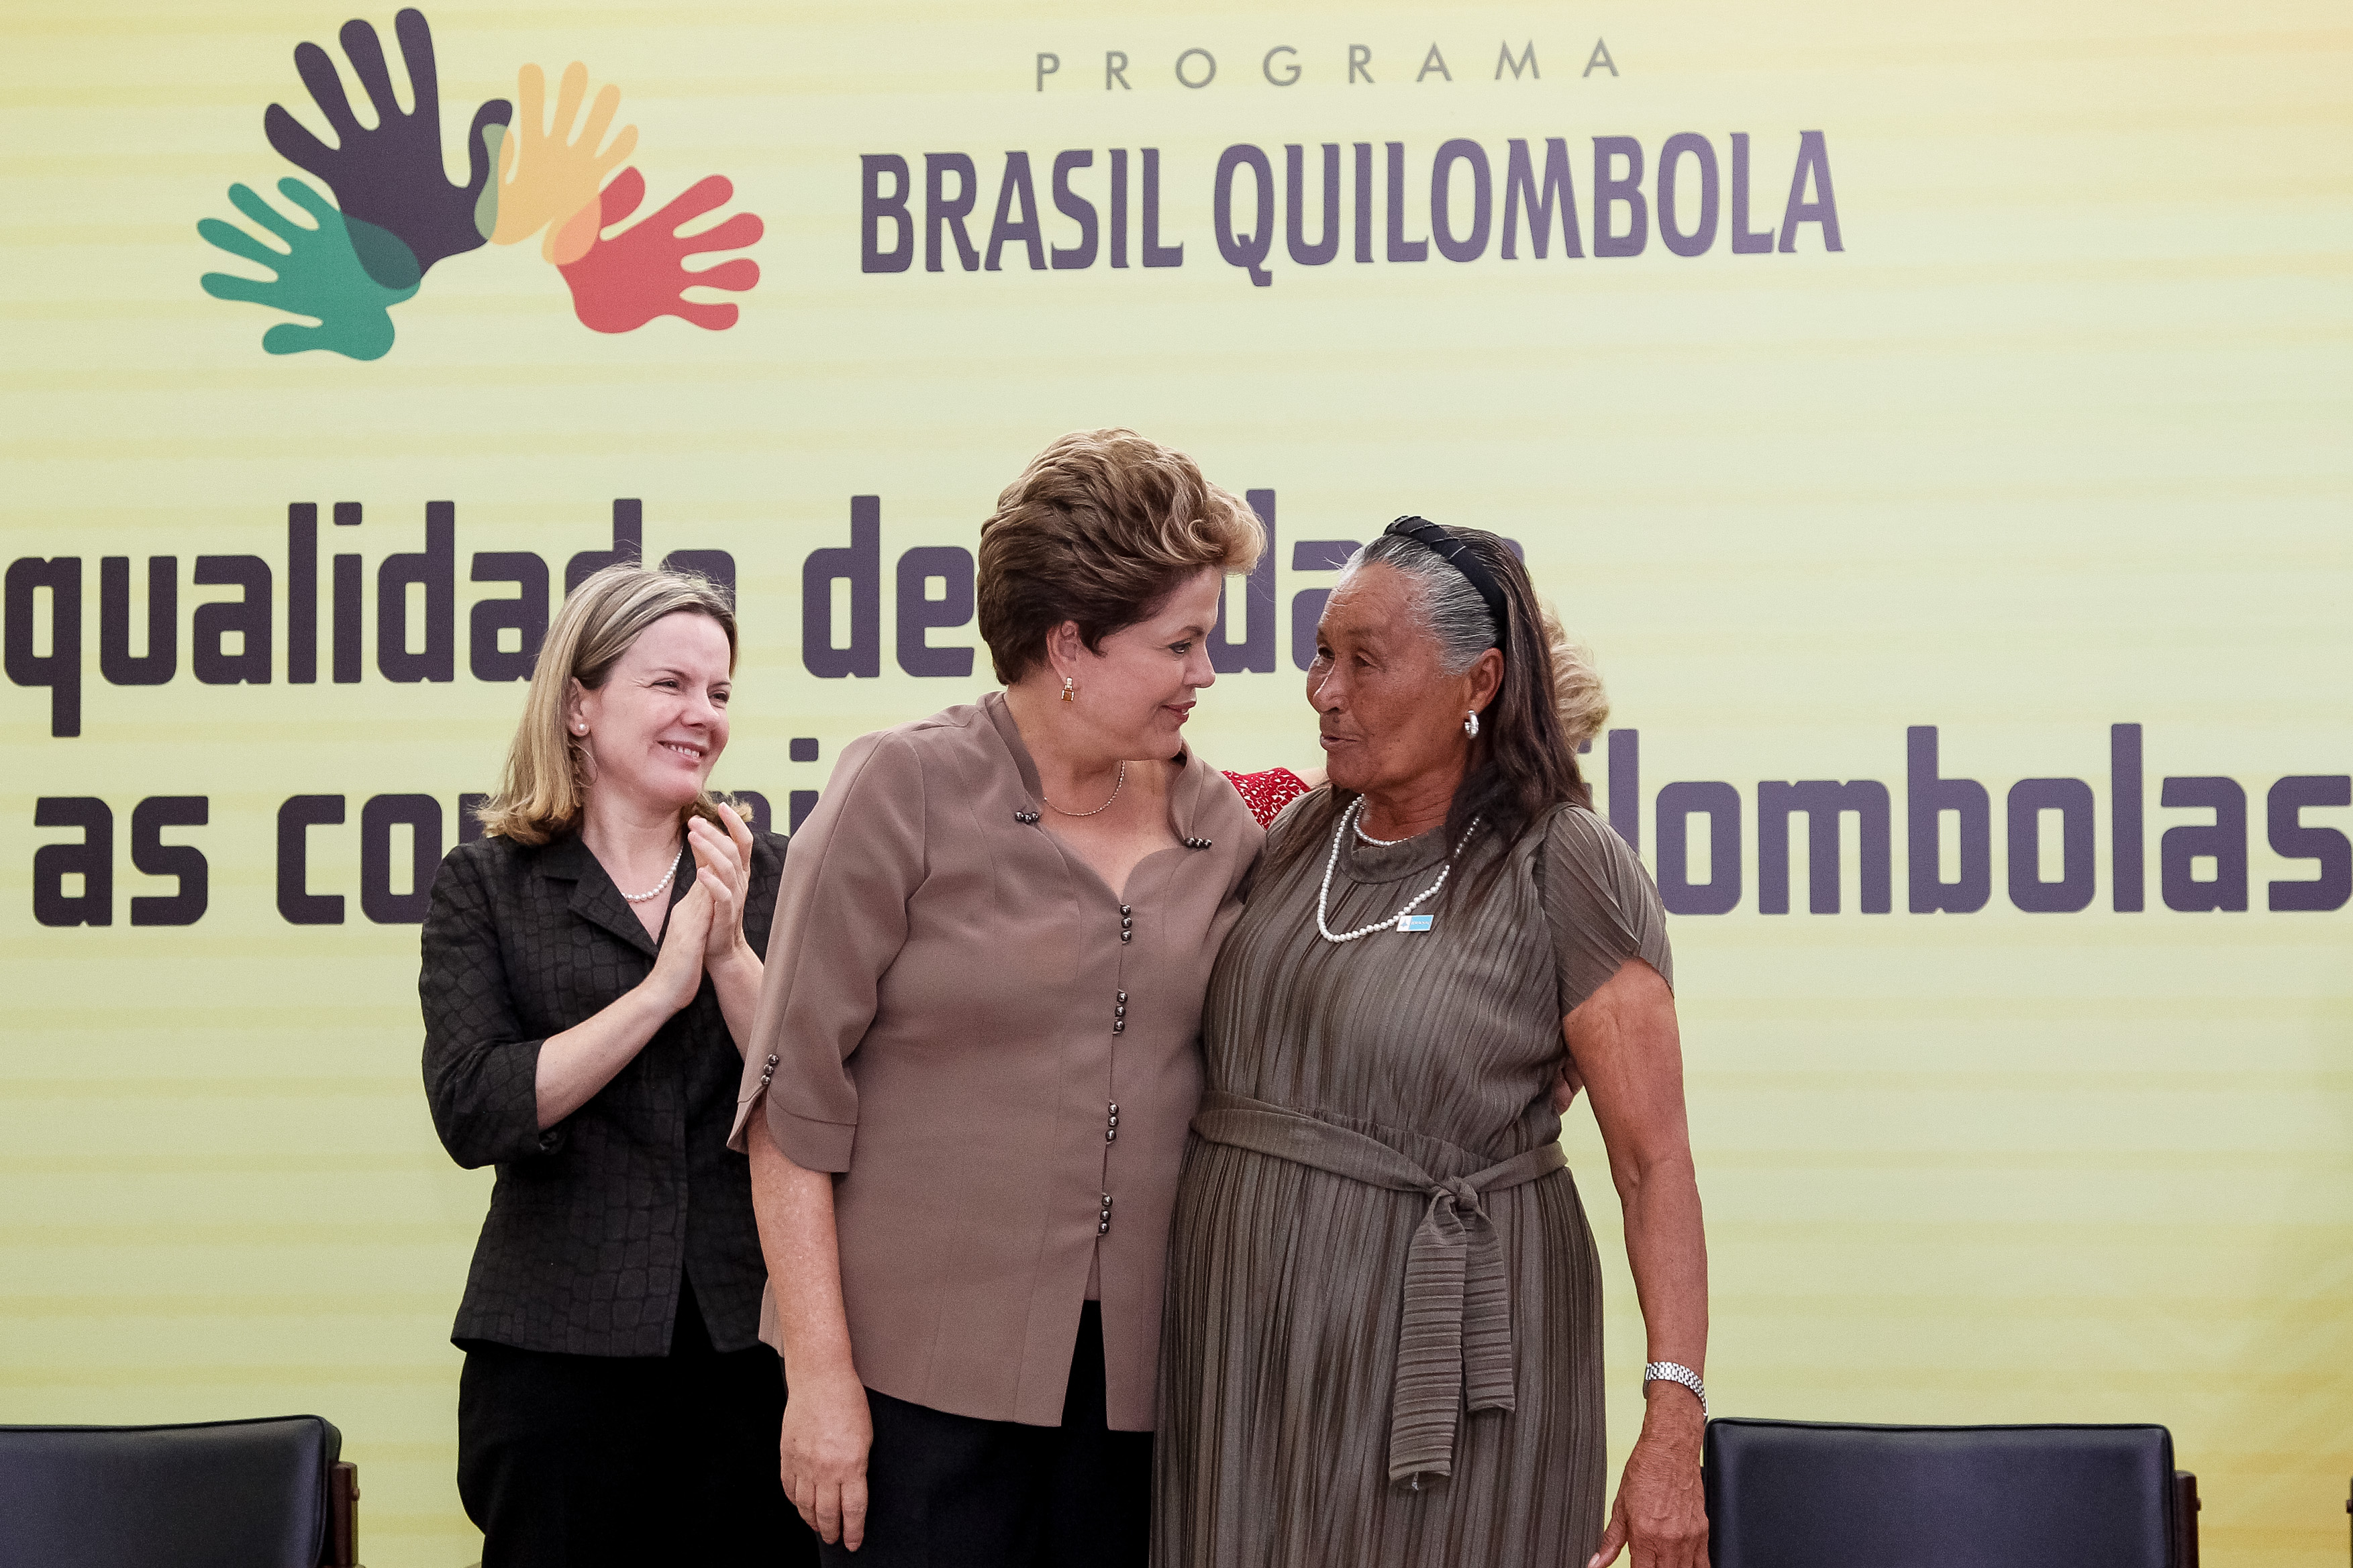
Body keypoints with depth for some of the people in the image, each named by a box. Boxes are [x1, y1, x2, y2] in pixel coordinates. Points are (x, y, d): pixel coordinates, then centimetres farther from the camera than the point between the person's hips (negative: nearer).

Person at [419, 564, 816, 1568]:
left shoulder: (767, 875, 8)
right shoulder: (485, 885, 3)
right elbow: (473, 1112, -10)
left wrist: (731, 956, -13)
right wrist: (663, 986, -12)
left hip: (752, 1344, 2)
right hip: (558, 1352, -2)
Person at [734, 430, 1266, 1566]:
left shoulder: (1218, 824, 7)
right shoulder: (905, 791, -6)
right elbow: (794, 1099, -8)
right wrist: (820, 1373, -11)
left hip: (1133, 1377, 4)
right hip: (925, 1378, -4)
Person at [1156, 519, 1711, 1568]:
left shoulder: (1561, 869, -11)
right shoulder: (1300, 836, 8)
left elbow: (1654, 1163, -15)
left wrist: (1673, 1428, -22)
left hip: (1437, 1353, -6)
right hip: (1241, 1342, 6)